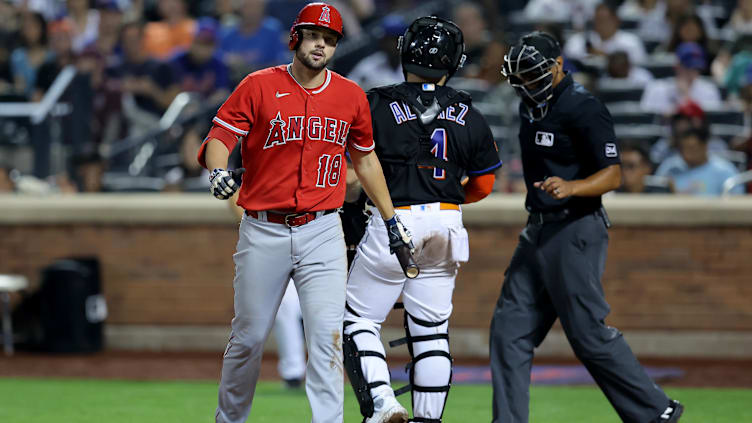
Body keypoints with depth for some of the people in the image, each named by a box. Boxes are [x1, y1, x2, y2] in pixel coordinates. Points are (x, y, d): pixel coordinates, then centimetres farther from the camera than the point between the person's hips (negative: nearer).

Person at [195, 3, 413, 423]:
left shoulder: (351, 96, 7)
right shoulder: (259, 86, -2)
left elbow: (364, 156, 20)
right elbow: (219, 137, -8)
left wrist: (391, 218, 21)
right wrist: (219, 171, -30)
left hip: (322, 232, 1)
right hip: (264, 231, -1)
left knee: (327, 334, -12)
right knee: (249, 337, 7)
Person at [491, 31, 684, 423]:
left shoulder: (584, 109, -15)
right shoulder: (532, 104, 11)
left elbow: (612, 175, -22)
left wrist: (570, 188, -39)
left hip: (575, 232, -9)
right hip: (538, 230, 9)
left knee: (589, 335, -7)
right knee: (509, 329, 4)